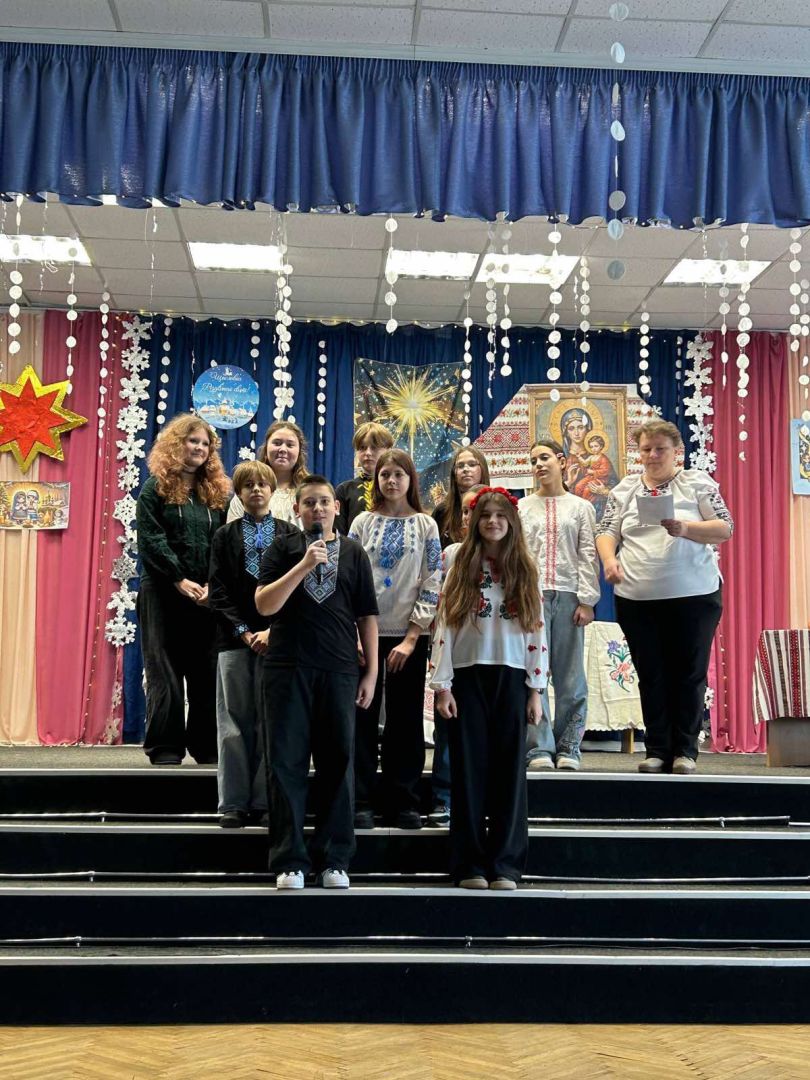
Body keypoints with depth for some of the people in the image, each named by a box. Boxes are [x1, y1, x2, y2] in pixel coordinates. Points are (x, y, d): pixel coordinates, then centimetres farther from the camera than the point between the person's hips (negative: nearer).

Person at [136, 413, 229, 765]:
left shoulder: (218, 491, 12)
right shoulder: (156, 488, 3)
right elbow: (151, 540, -7)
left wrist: (214, 584, -10)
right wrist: (179, 580, -16)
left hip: (207, 595, 3)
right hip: (164, 592, -3)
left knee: (207, 671, 4)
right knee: (165, 671, -1)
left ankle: (207, 747, 11)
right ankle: (165, 748, 3)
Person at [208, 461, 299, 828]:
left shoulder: (290, 535, 9)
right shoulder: (225, 536, 11)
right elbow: (218, 591, 4)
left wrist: (272, 631, -9)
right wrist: (243, 632, -8)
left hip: (276, 637, 0)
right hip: (234, 638, 1)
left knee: (272, 721, 0)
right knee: (235, 721, 1)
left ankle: (265, 802, 6)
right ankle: (233, 803, 6)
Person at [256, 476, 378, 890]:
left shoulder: (354, 553, 11)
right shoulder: (283, 549, 6)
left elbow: (367, 616, 11)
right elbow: (264, 605, -5)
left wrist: (371, 672, 6)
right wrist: (304, 565, -14)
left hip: (339, 670, 1)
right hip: (288, 669, -1)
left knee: (338, 762, 4)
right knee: (287, 763, 0)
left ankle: (333, 859, 13)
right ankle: (289, 860, 7)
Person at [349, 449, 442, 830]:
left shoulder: (425, 526, 5)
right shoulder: (363, 522, 7)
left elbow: (432, 584, -1)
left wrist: (412, 638, -9)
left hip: (409, 635, 0)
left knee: (406, 720, 3)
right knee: (362, 717, 1)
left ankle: (402, 802, 12)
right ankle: (359, 802, 7)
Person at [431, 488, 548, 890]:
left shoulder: (524, 570, 7)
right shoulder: (461, 567, 4)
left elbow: (537, 631, 6)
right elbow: (444, 625, 0)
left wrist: (536, 688, 1)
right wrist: (442, 685, -5)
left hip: (511, 677, 1)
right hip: (468, 676, -1)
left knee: (510, 769, 1)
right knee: (470, 769, 1)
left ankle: (505, 864, 8)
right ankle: (470, 864, 8)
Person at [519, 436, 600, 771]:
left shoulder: (580, 507, 12)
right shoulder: (522, 508, 14)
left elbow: (588, 556, 5)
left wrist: (587, 601, -4)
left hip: (569, 596, 0)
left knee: (570, 677, 1)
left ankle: (568, 747, 8)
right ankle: (539, 749, -2)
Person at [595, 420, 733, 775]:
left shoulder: (698, 482, 3)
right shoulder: (624, 489, 10)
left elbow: (725, 529, -3)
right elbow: (606, 532, 6)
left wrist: (685, 528, -20)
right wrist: (609, 559, -15)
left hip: (694, 595, -2)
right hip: (636, 598, 2)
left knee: (689, 674, 3)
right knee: (651, 676, 7)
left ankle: (685, 750, 13)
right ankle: (657, 751, 15)